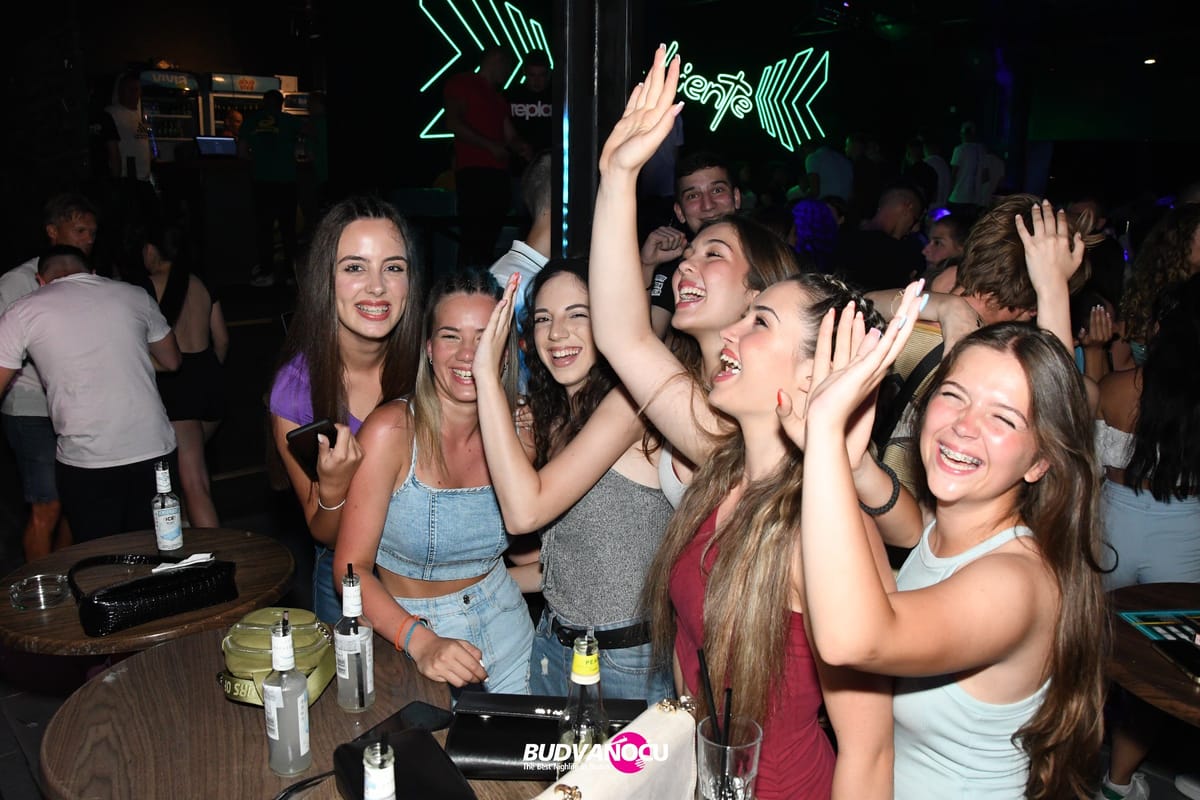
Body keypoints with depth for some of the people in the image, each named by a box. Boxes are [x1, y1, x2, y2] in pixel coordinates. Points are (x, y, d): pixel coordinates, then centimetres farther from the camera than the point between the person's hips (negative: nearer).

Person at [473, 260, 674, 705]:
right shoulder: (558, 416, 7)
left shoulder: (629, 401, -19)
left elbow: (525, 511, -28)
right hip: (551, 646, 8)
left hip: (626, 663, -8)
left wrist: (488, 374, -25)